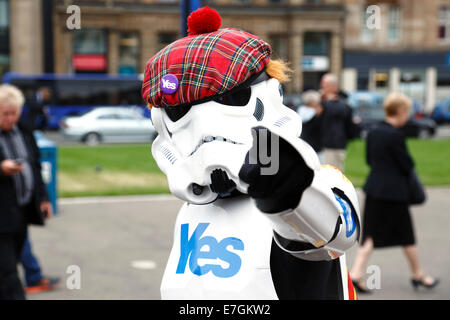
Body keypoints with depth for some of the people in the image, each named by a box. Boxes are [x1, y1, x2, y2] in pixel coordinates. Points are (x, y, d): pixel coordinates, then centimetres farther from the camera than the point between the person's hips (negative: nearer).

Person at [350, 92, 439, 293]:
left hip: (373, 188, 7)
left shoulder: (373, 133, 6)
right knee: (406, 234, 9)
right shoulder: (395, 136, -18)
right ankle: (418, 275, 24)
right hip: (394, 191, -7)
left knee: (371, 234, 8)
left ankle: (356, 272, -2)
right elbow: (407, 165, -14)